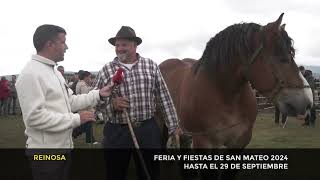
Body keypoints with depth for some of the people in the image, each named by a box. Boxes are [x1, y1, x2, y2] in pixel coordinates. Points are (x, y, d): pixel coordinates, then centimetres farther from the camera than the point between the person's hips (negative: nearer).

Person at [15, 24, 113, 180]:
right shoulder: (30, 74, -19)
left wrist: (98, 94, 5)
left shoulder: (55, 72, 12)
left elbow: (70, 102, 14)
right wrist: (76, 119, -23)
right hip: (45, 151, -9)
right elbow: (35, 117, -26)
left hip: (63, 147, 9)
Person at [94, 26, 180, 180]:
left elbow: (164, 98, 4)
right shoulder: (106, 70, 1)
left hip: (148, 130, 1)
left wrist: (173, 127, 2)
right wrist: (111, 104, -17)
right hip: (116, 132, 0)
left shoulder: (151, 66, 3)